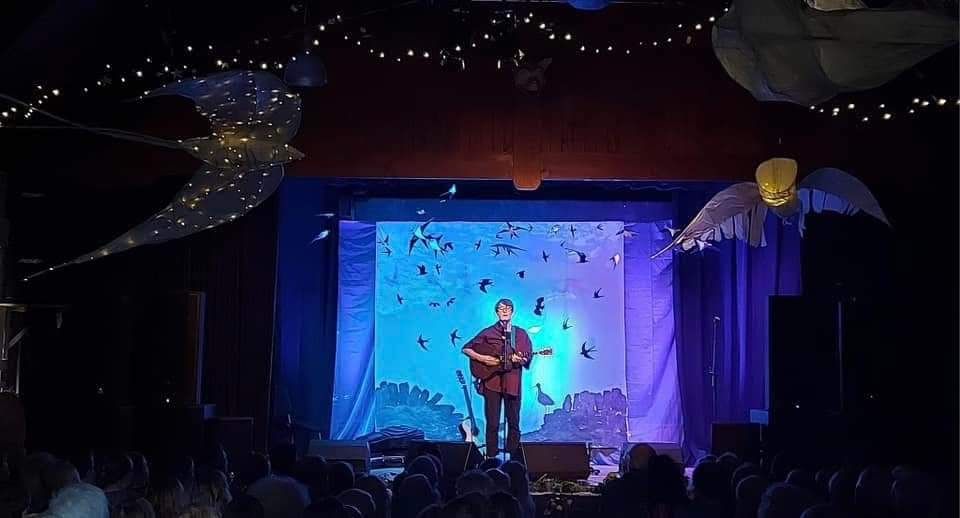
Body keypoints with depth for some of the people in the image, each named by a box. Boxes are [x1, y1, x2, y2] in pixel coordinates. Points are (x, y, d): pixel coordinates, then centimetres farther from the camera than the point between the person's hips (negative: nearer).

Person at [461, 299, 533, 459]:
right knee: (492, 424, 0)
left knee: (514, 422, 3)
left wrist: (520, 360, -14)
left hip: (513, 383, 1)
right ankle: (491, 458, 6)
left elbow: (528, 359, 8)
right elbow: (466, 349, 6)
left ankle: (514, 458, 12)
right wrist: (481, 358, -9)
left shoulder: (521, 334, 10)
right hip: (491, 382, -1)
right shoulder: (488, 333, 5)